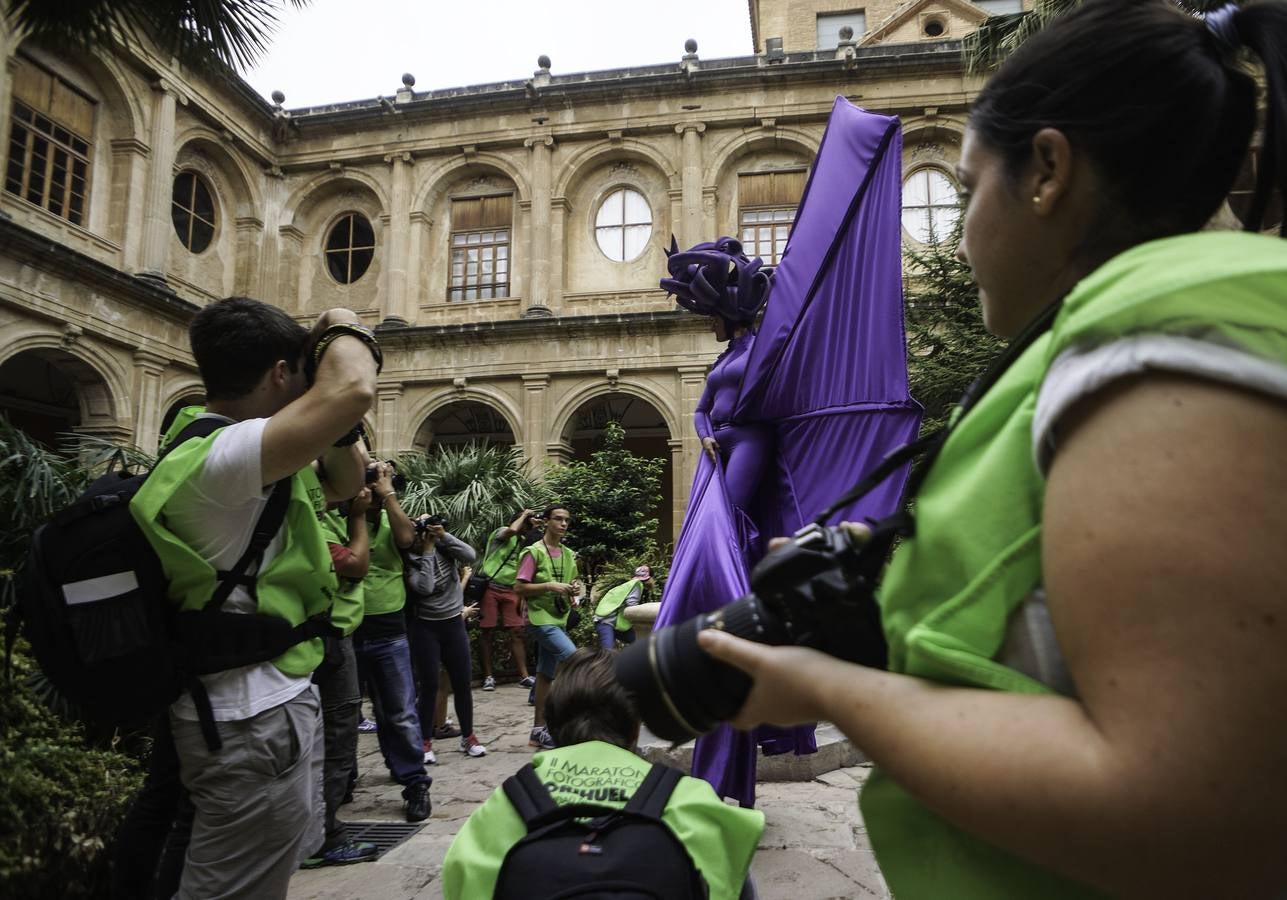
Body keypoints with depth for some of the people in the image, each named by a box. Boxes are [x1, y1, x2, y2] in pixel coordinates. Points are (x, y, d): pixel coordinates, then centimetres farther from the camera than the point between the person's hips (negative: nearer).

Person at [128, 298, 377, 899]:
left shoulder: (242, 461, 8)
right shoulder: (214, 458, -25)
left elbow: (344, 485, 19)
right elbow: (353, 391, -38)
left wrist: (333, 430, 1)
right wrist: (343, 329, -17)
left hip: (274, 700, 11)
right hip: (252, 720, -11)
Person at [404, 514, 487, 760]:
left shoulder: (443, 546, -3)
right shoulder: (409, 561, -12)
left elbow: (470, 556, -17)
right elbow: (425, 587, -26)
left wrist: (444, 535, -21)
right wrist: (427, 551, -21)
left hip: (454, 623, 3)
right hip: (425, 627, -3)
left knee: (463, 682, 7)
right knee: (429, 685, -1)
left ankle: (468, 737, 21)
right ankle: (426, 742, 11)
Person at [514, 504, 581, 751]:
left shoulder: (569, 554, 11)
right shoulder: (534, 552, -9)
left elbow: (574, 582, 24)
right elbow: (519, 587, -12)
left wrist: (574, 590, 1)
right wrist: (549, 586, -20)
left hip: (559, 619, 7)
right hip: (541, 619, -7)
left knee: (546, 674, 10)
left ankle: (538, 730, 16)